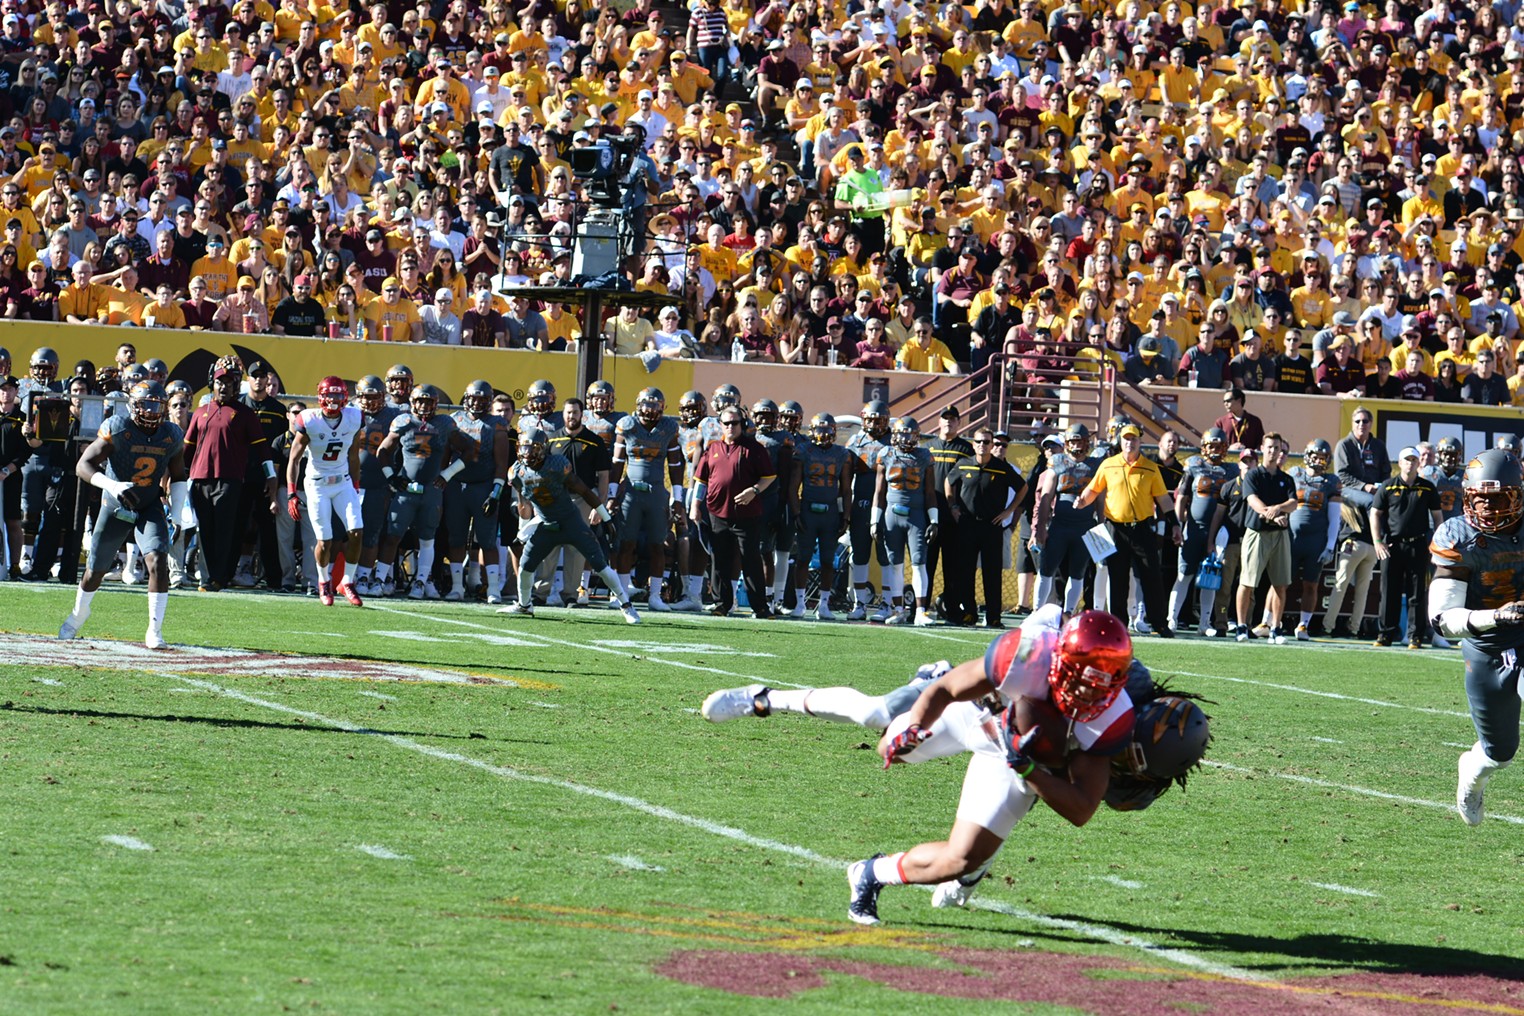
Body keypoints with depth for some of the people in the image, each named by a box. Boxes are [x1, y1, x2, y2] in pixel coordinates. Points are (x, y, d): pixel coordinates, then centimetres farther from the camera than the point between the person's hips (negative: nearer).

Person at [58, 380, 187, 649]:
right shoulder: (117, 429, -19)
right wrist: (112, 486, -38)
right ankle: (79, 613, 42)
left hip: (150, 508, 2)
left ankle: (154, 631, -16)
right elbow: (83, 466, -23)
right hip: (115, 507, -2)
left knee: (158, 561, -21)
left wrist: (176, 513, 0)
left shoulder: (171, 437, -5)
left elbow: (178, 476, 11)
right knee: (96, 570, 10)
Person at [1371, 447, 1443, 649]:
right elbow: (1375, 513, 7)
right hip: (1393, 544, 0)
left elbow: (1437, 516, 10)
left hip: (1418, 546, 0)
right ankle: (1387, 633, 11)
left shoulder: (1427, 488, 6)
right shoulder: (1388, 486, 5)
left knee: (1417, 594, 0)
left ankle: (1416, 636, 4)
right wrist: (1377, 542, -2)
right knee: (1389, 592, 3)